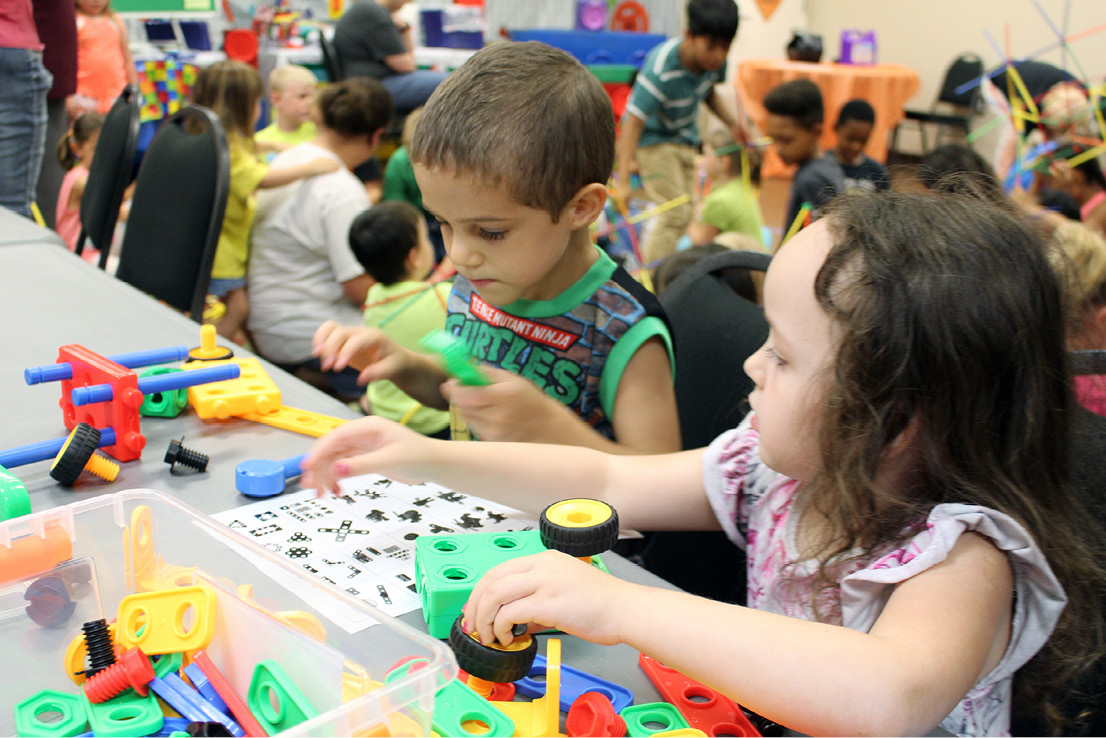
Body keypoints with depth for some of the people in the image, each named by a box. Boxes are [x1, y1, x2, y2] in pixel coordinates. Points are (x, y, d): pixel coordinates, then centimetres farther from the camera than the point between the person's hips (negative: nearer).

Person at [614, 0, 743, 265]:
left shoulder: (714, 59, -14)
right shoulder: (660, 71, -35)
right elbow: (633, 122, -37)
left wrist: (732, 122, -5)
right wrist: (623, 181, -43)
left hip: (685, 138, 7)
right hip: (653, 138, -7)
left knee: (685, 213, 9)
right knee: (675, 212, -16)